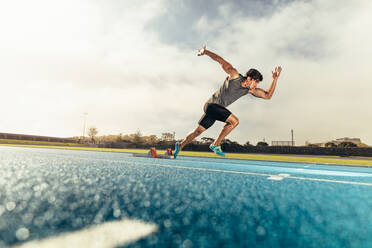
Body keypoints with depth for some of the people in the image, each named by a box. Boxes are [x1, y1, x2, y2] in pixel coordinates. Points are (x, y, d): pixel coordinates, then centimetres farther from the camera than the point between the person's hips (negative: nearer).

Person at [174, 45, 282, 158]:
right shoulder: (235, 75, -13)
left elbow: (267, 95, 6)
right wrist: (205, 51, -16)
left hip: (217, 108, 8)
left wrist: (275, 79, -3)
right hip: (212, 104, -8)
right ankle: (216, 145, -11)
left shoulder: (250, 90, 4)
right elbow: (220, 60, -10)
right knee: (234, 121, -19)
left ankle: (180, 146, 21)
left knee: (198, 131, 10)